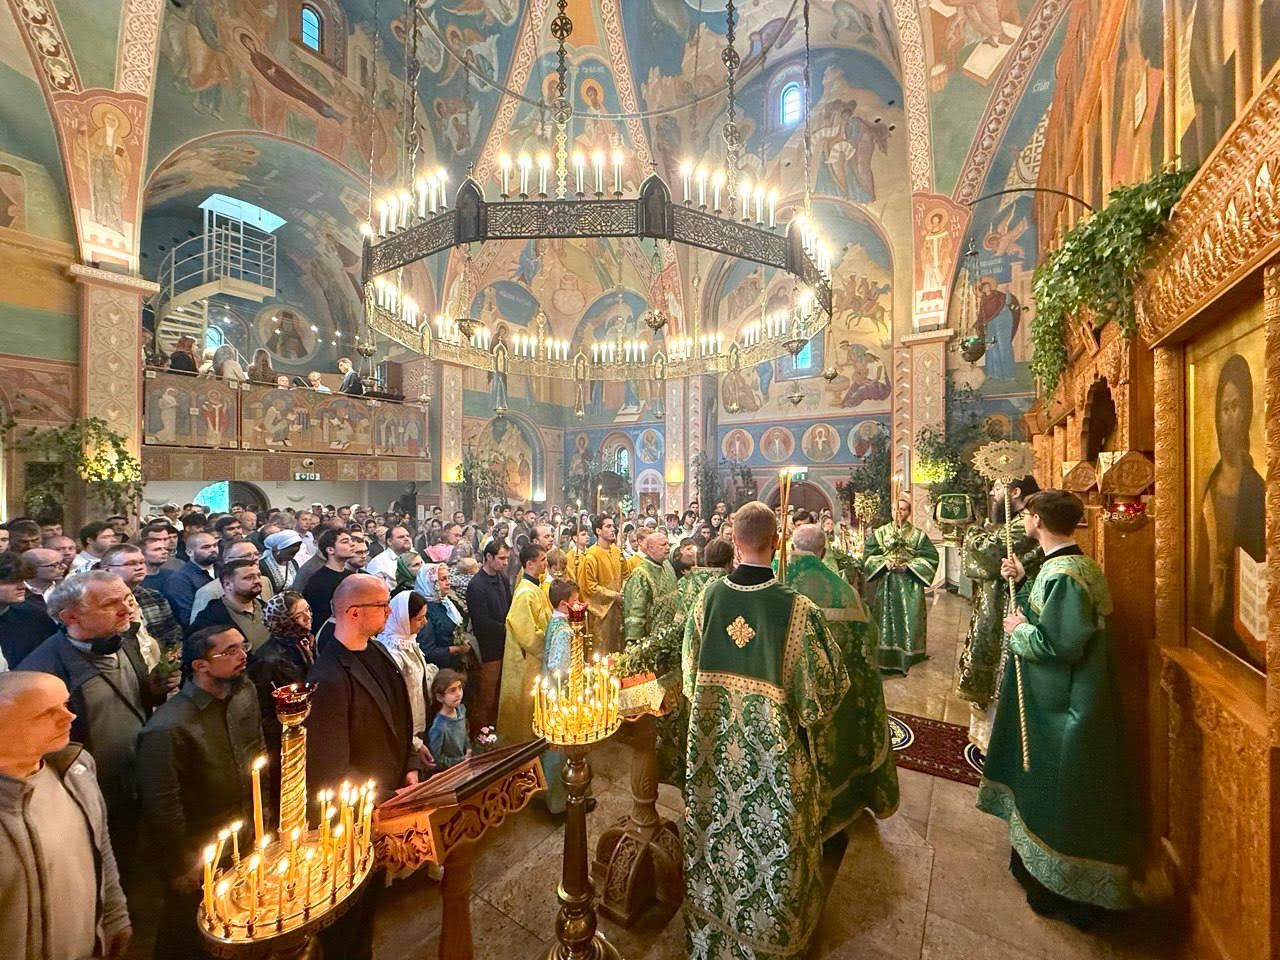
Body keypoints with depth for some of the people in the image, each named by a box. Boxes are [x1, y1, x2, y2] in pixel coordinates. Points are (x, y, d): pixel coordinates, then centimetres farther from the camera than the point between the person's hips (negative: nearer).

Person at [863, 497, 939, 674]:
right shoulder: (880, 533, 5)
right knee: (886, 619, 4)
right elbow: (869, 555, 2)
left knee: (909, 619, 1)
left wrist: (909, 565, -15)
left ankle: (907, 659, 14)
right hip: (886, 584, 1)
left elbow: (931, 556, -4)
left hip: (910, 585, -1)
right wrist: (884, 562, -15)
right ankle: (887, 659, 15)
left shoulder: (918, 535, 2)